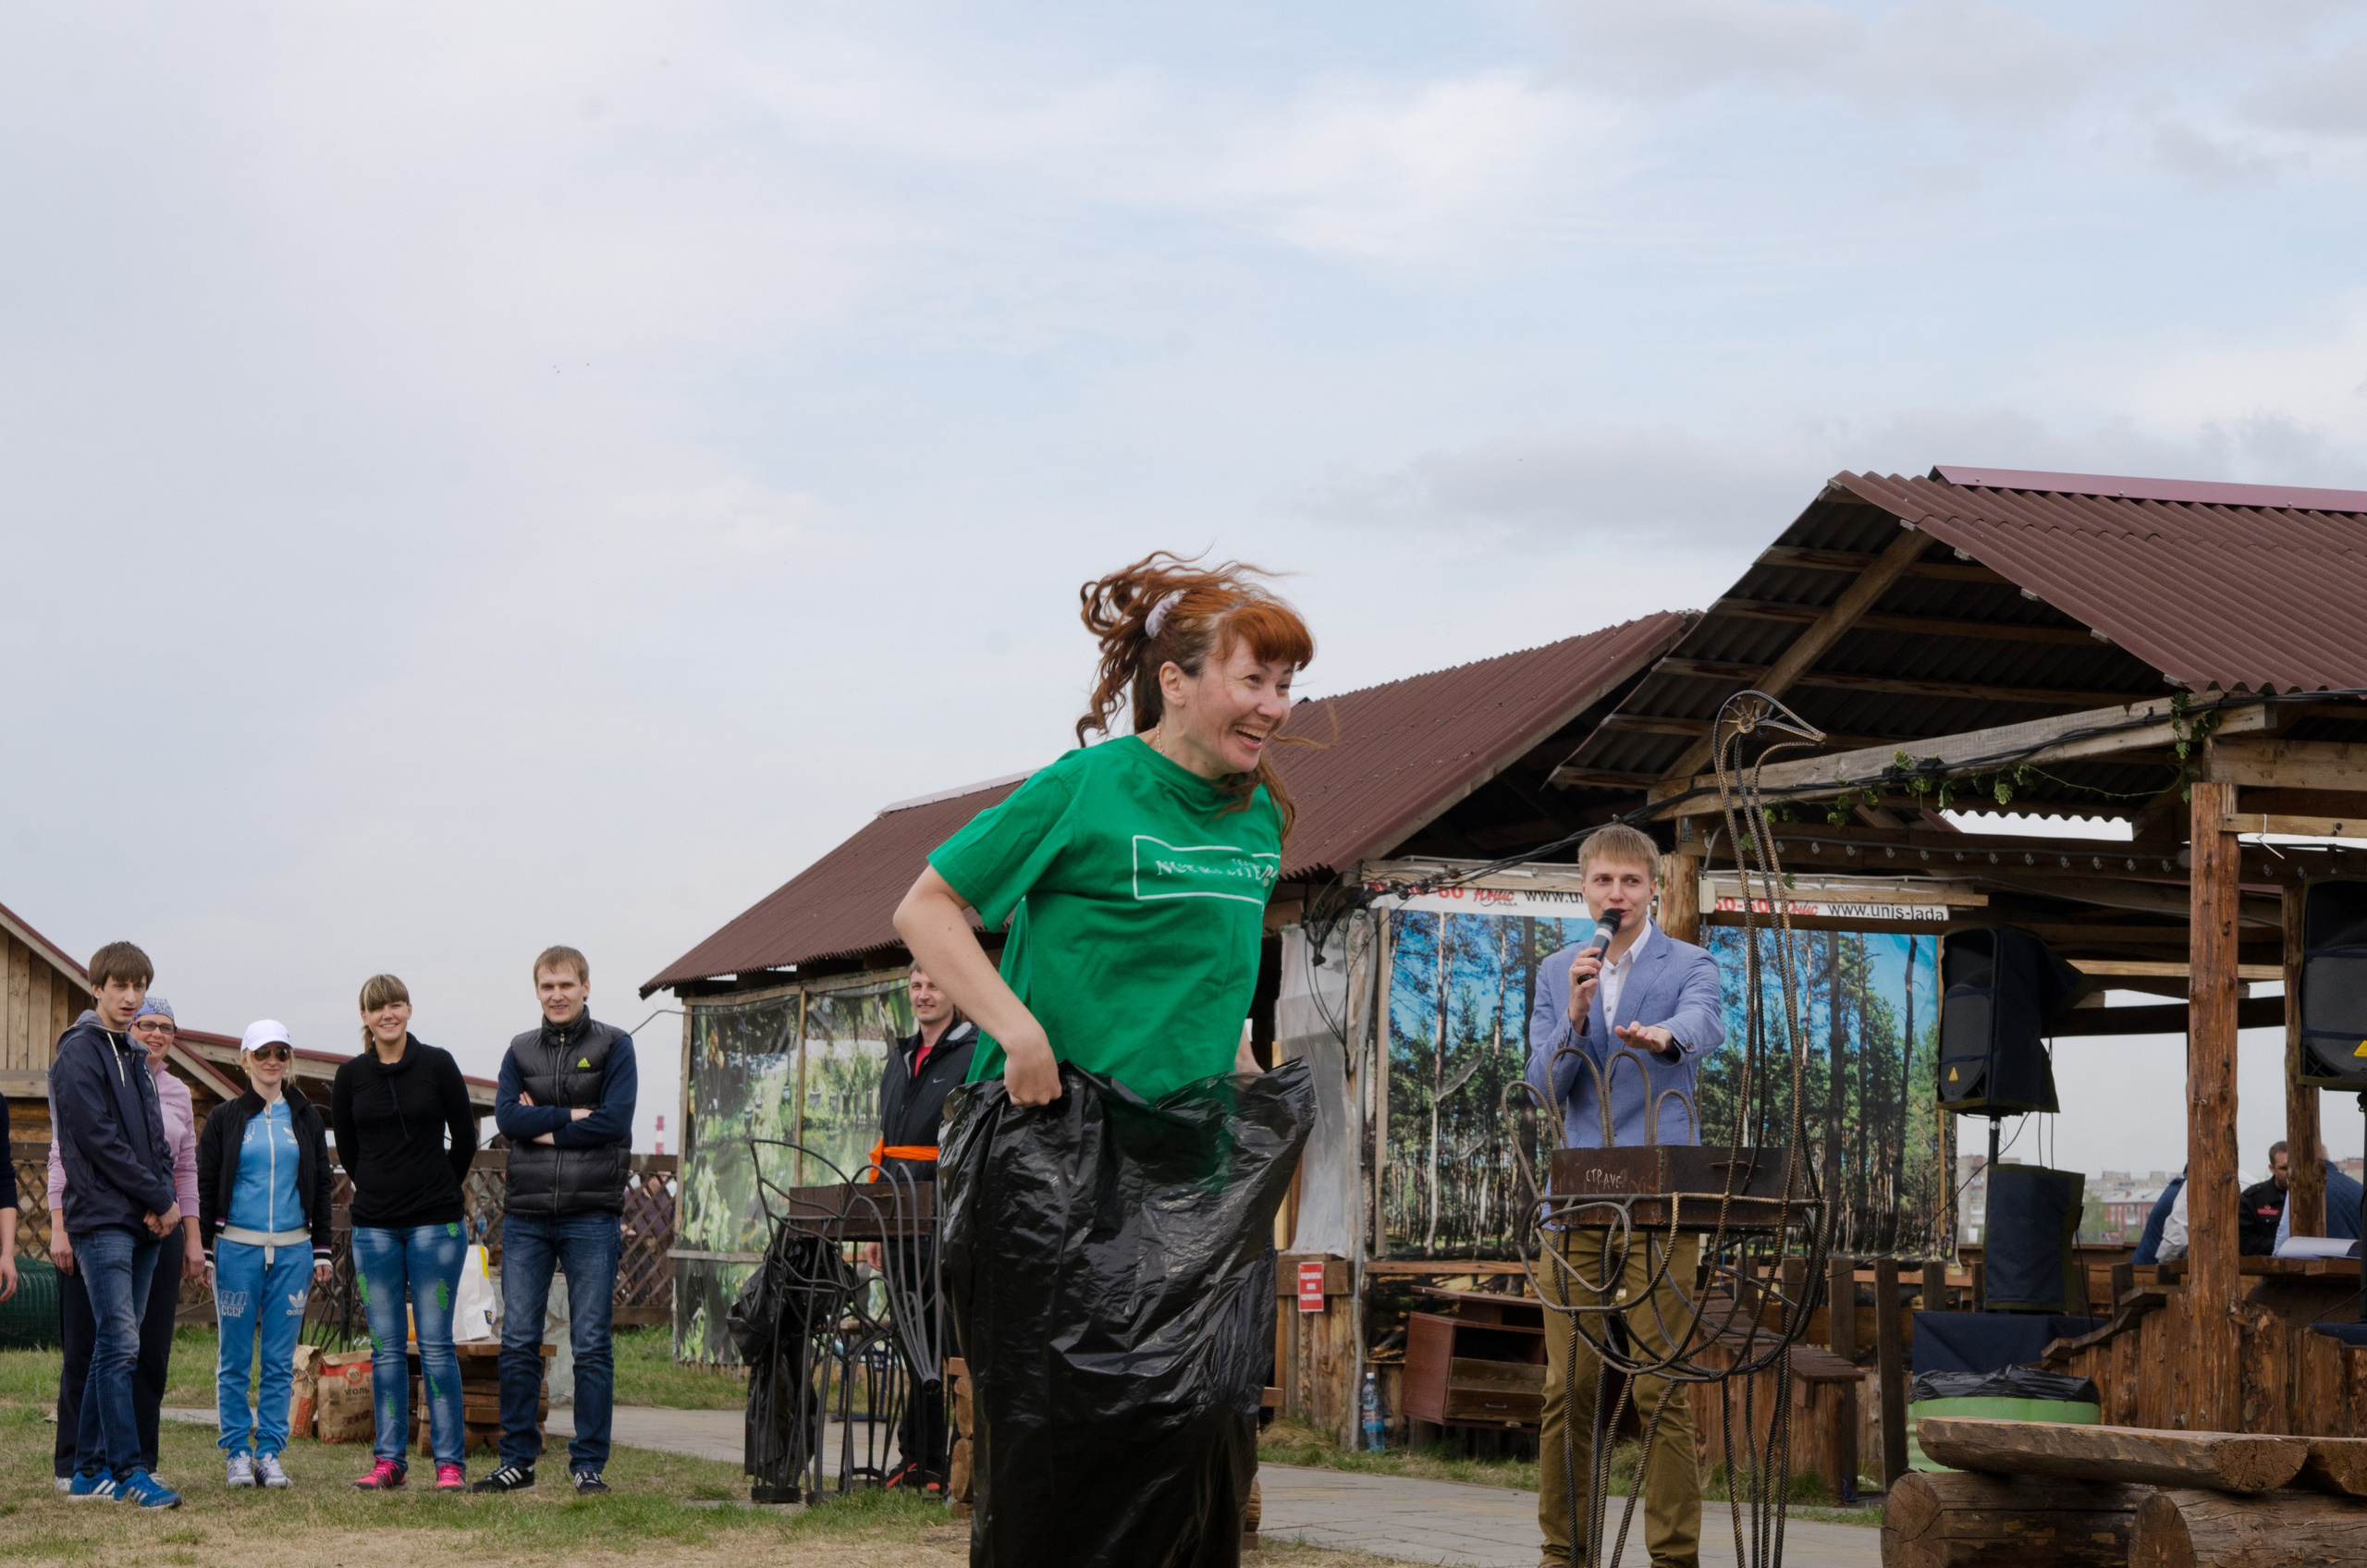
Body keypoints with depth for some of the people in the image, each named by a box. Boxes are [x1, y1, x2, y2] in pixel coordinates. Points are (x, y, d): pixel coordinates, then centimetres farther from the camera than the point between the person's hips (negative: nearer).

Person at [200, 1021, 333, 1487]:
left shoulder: (305, 1117, 11)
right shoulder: (225, 1118, 5)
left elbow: (321, 1186, 14)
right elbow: (205, 1186, 5)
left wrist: (321, 1251, 8)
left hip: (293, 1251, 2)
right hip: (238, 1248, -2)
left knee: (281, 1360, 2)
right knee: (235, 1358, 0)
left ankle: (270, 1452, 7)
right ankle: (237, 1453, 7)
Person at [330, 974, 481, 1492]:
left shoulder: (437, 1065, -2)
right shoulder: (351, 1075, 5)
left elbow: (465, 1138, 5)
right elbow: (346, 1148, 15)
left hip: (436, 1224, -3)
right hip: (374, 1227, 3)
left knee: (436, 1344, -3)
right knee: (385, 1347, 4)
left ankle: (449, 1461, 0)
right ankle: (388, 1459, 9)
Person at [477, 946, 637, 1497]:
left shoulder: (614, 1047, 4)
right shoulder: (521, 1050, 14)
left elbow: (614, 1120, -9)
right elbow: (506, 1115, -1)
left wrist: (543, 1128, -6)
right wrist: (571, 1116, -10)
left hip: (592, 1214, -3)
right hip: (526, 1216, 3)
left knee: (592, 1345, -1)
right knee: (518, 1343, 4)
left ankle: (589, 1463, 5)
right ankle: (518, 1459, 12)